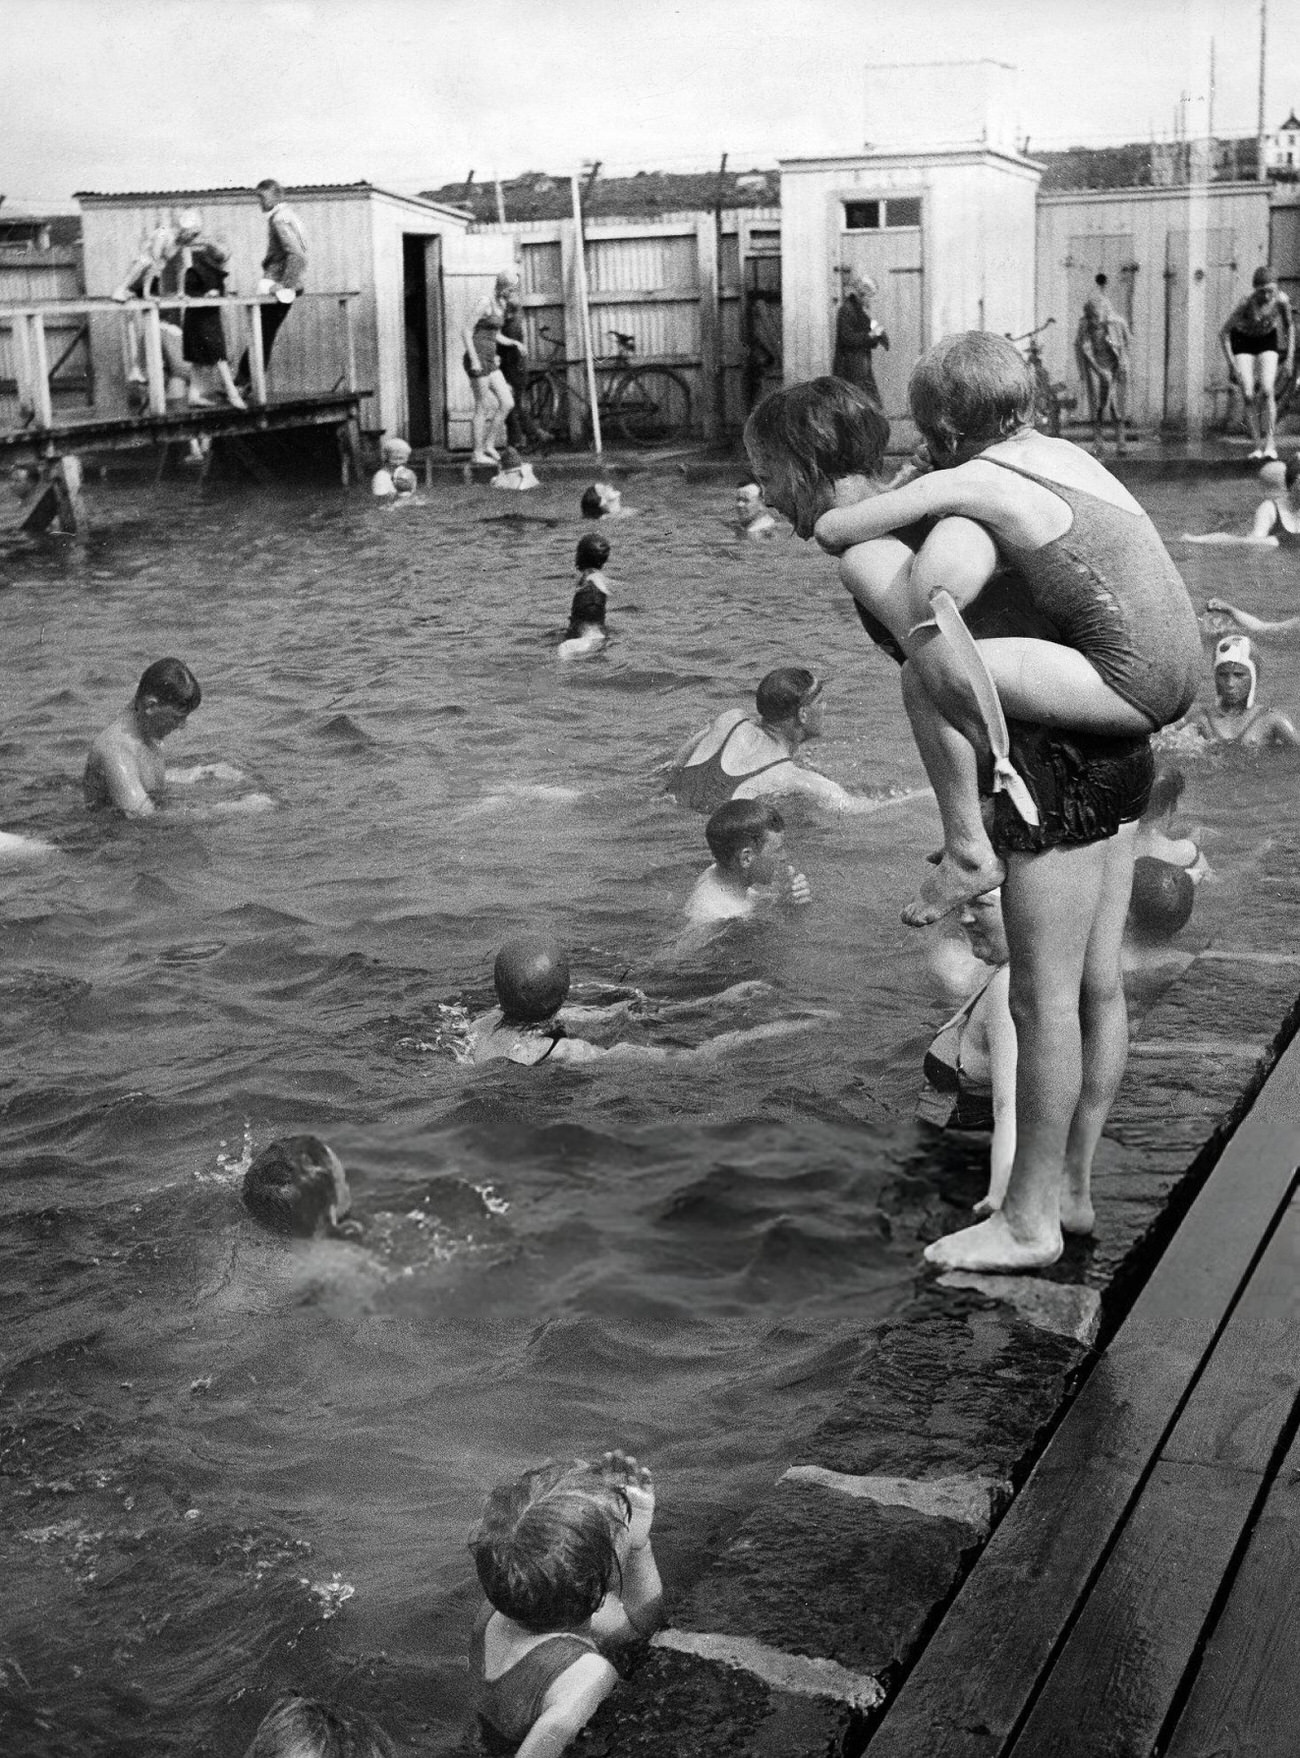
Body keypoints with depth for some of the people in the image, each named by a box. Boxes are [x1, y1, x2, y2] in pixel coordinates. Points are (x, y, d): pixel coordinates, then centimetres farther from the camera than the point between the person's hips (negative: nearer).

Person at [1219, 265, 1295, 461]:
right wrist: (1231, 365, -22)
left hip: (1267, 340, 1)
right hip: (1242, 340, -1)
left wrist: (1290, 358, -5)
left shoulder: (1281, 300, -26)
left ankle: (1270, 443, -11)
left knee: (1267, 391, -16)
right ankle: (1257, 444, -3)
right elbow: (1223, 331, -21)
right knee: (1248, 395, -12)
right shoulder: (1245, 303, -33)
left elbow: (1289, 325, -4)